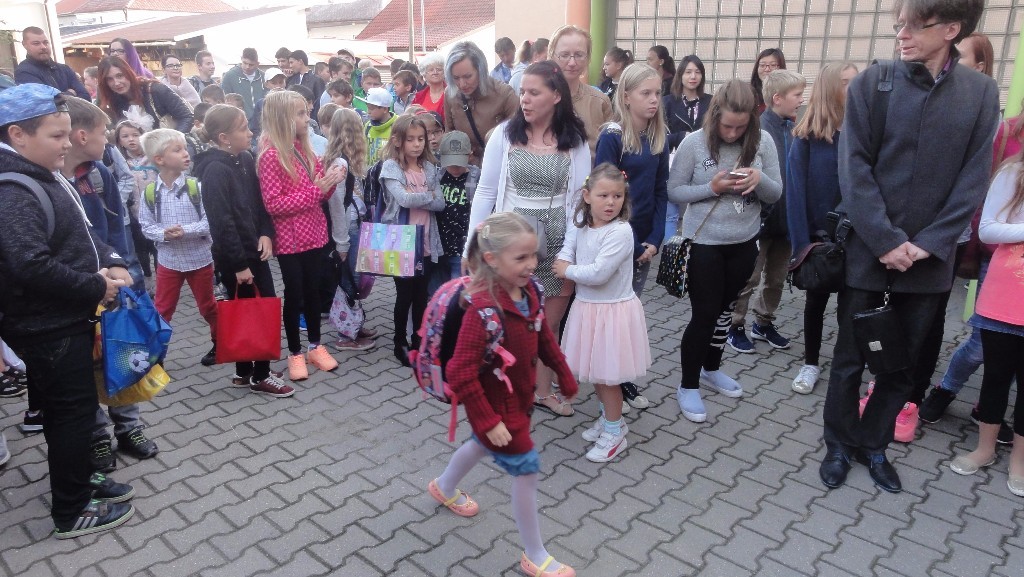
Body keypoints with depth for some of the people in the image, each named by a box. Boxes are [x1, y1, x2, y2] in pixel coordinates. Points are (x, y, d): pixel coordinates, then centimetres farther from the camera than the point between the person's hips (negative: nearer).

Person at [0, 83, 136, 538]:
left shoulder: (47, 177, 10)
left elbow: (80, 234, 19)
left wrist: (110, 262, 1)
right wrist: (97, 287, -21)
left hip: (67, 318, 9)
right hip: (47, 327, -9)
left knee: (72, 408, 20)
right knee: (73, 411, 1)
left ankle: (79, 480, 37)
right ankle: (70, 513, 16)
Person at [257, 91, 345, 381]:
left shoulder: (303, 149, 6)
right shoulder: (270, 155, -15)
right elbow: (273, 204, -20)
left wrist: (330, 181, -8)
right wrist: (314, 190, -23)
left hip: (313, 233, 6)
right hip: (289, 239, -6)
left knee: (313, 290, 15)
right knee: (294, 295, 5)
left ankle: (315, 346, 29)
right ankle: (295, 353, 20)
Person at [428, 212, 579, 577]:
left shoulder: (529, 293, -8)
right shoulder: (484, 309, -34)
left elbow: (544, 338, 9)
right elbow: (460, 372, -32)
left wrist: (565, 377, 17)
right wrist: (487, 420, -28)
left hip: (519, 397, 9)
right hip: (496, 405, -9)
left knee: (483, 445, 31)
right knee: (526, 470, 1)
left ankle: (444, 488, 61)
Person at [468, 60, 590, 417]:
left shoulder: (574, 141, -2)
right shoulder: (505, 133, -4)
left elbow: (580, 199, -2)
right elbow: (485, 192, -1)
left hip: (556, 242, 1)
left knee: (550, 324, 12)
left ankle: (543, 390, 31)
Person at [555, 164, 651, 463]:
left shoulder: (620, 232, -22)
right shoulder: (583, 225, 2)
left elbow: (598, 273, -27)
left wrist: (567, 271, -12)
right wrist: (565, 265, 6)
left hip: (613, 311, -8)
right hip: (587, 307, 8)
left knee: (607, 375, 3)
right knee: (594, 371, 19)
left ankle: (614, 432, 21)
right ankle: (609, 417, 39)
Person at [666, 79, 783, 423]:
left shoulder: (763, 141, -5)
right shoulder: (694, 143, -13)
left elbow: (775, 194, -1)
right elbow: (674, 192, -9)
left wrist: (760, 179, -22)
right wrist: (712, 188, -22)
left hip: (744, 243, 4)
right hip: (703, 243, -4)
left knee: (725, 309, 18)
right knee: (704, 314, -1)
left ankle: (711, 369, 39)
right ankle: (688, 386, 16)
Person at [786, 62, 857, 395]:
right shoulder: (807, 136, -8)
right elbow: (795, 190, -10)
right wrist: (801, 242, -15)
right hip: (819, 235, -1)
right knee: (815, 301, 13)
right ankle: (811, 364, 28)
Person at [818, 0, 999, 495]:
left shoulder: (981, 92, 1)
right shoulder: (871, 83, -5)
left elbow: (972, 181, -1)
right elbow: (854, 170, -10)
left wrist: (927, 245, -11)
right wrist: (887, 242, -15)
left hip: (928, 259, 2)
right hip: (867, 251, -2)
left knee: (904, 362, 13)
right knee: (850, 358, 9)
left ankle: (874, 445, 32)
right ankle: (840, 445, 28)